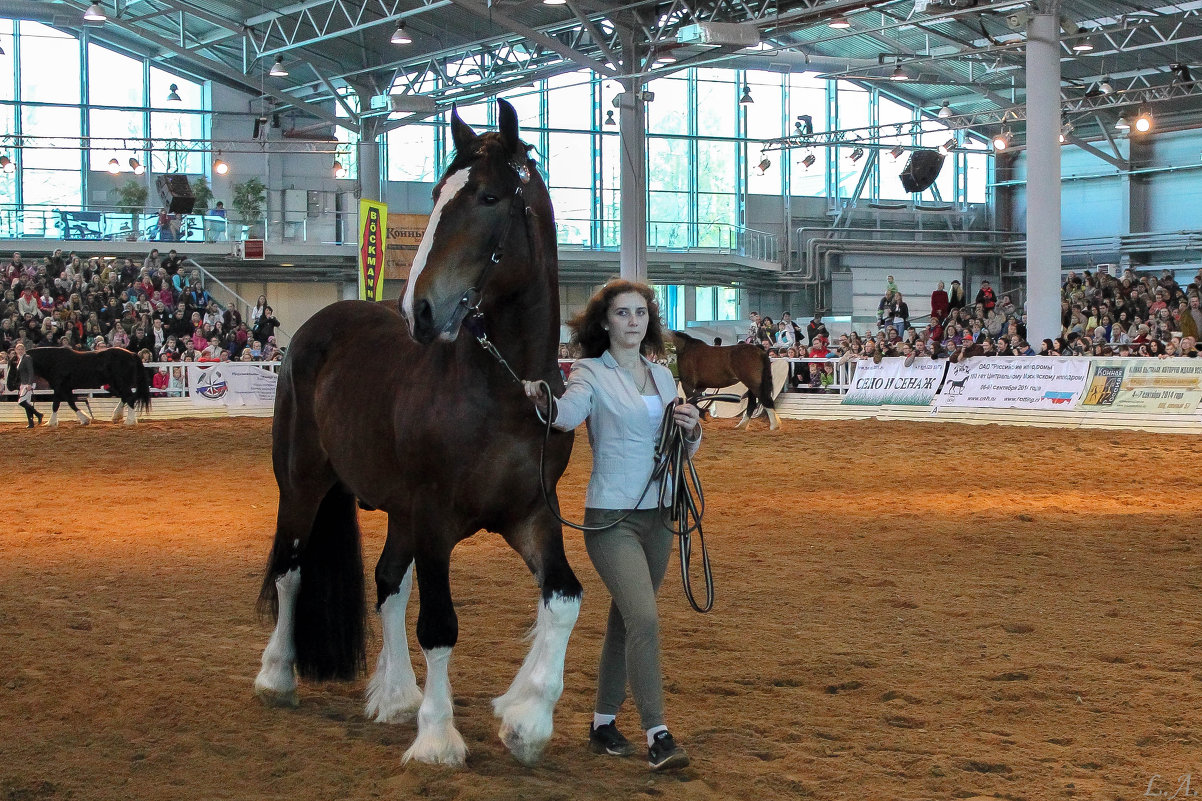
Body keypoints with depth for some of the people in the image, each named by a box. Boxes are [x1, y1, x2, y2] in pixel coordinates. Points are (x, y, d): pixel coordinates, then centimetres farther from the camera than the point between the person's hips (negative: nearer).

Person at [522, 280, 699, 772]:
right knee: (644, 619, -17)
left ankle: (603, 723, 26)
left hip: (657, 515, 6)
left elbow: (685, 450, 18)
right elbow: (569, 413, -26)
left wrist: (692, 427, -5)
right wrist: (543, 401, -48)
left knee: (626, 621, 13)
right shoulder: (592, 373, -4)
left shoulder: (663, 375, 12)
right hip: (611, 518, -6)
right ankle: (658, 736, -15)